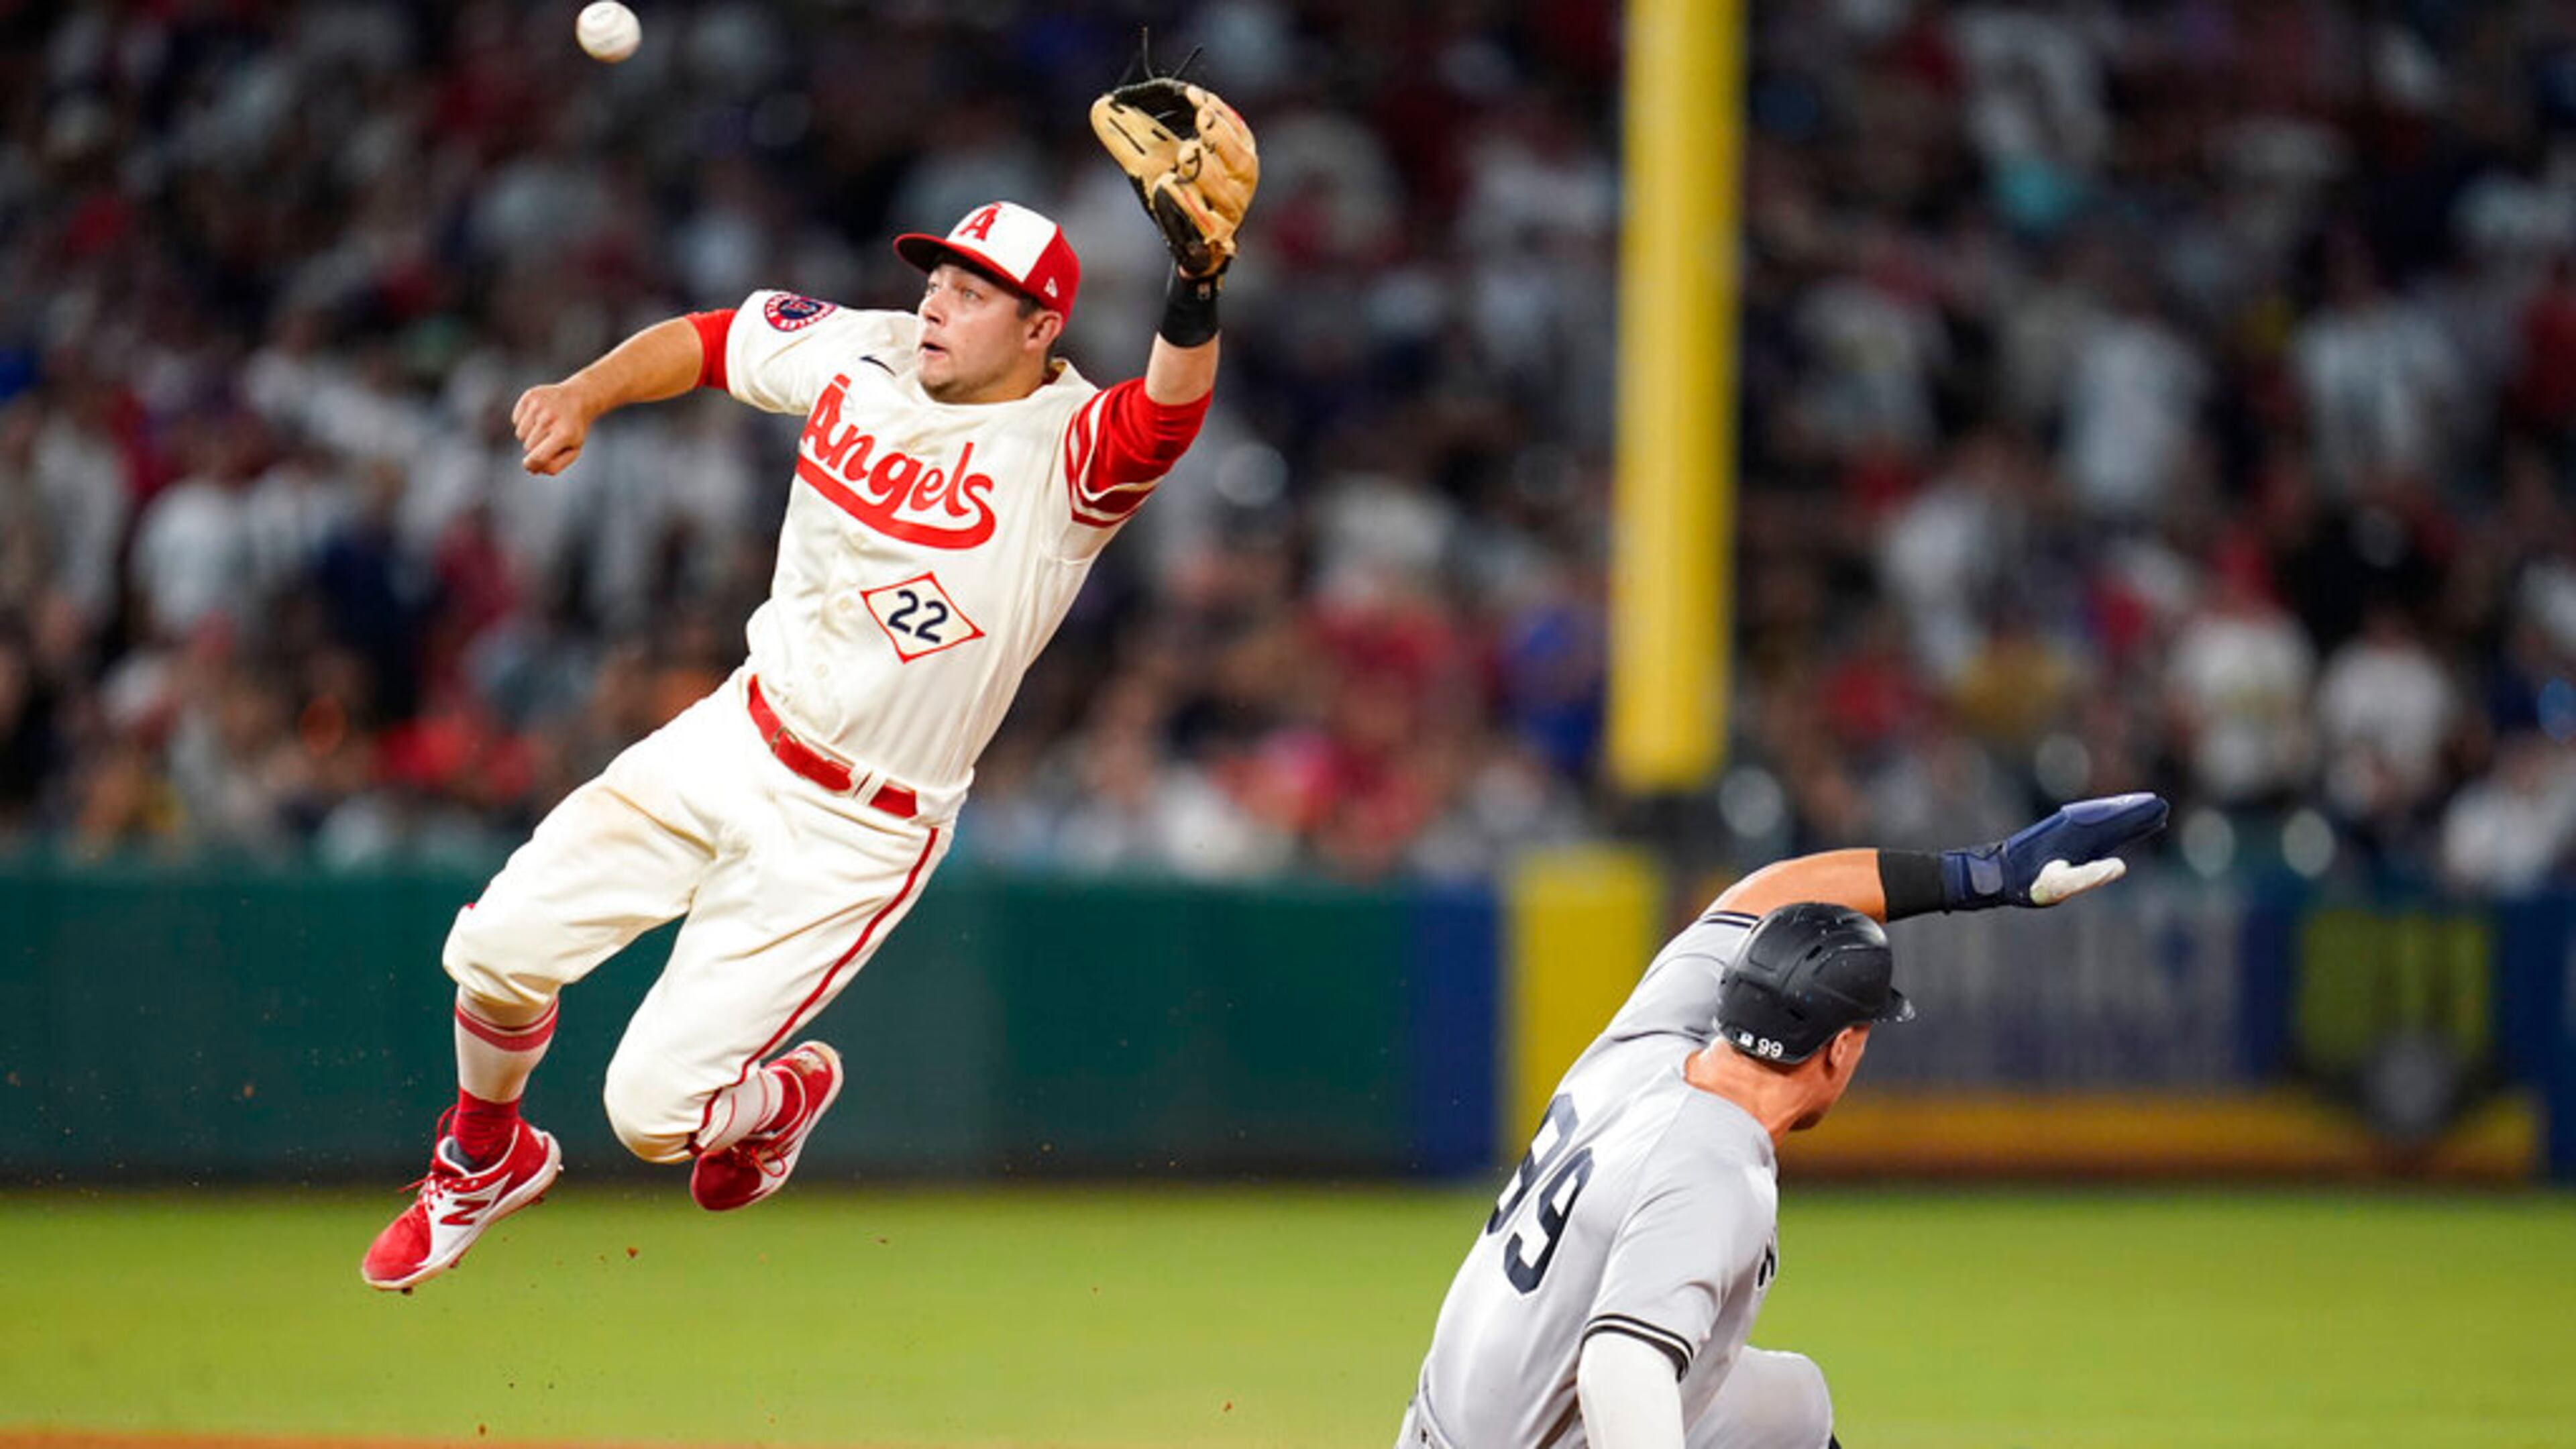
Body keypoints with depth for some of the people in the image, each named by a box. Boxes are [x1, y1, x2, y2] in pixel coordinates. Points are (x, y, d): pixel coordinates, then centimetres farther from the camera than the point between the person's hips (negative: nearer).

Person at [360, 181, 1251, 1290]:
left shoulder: (1062, 454, -22)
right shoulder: (860, 355, -3)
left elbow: (1171, 408, -43)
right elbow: (705, 341, 12)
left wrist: (1197, 283, -61)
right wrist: (585, 395, -6)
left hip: (855, 833, -5)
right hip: (735, 742, 5)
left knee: (655, 1109, -8)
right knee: (499, 950, 0)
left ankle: (783, 1094, 29)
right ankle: (483, 1162, 32)